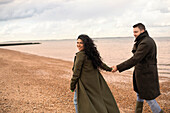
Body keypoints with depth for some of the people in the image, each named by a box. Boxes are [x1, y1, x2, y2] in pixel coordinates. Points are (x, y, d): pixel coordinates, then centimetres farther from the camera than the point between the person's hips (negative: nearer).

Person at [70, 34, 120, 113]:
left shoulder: (80, 55, -18)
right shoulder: (91, 53, 4)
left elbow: (76, 72, -17)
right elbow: (100, 63, 18)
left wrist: (72, 85, -9)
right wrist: (109, 69, 35)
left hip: (84, 82, -8)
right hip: (95, 80, 8)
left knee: (77, 101, 9)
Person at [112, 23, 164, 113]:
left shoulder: (145, 43, -24)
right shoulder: (148, 40, 9)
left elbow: (134, 60, -28)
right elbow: (136, 53, 14)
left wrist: (118, 67, -27)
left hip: (145, 74, -10)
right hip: (143, 72, 10)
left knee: (148, 98, 1)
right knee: (139, 93, 22)